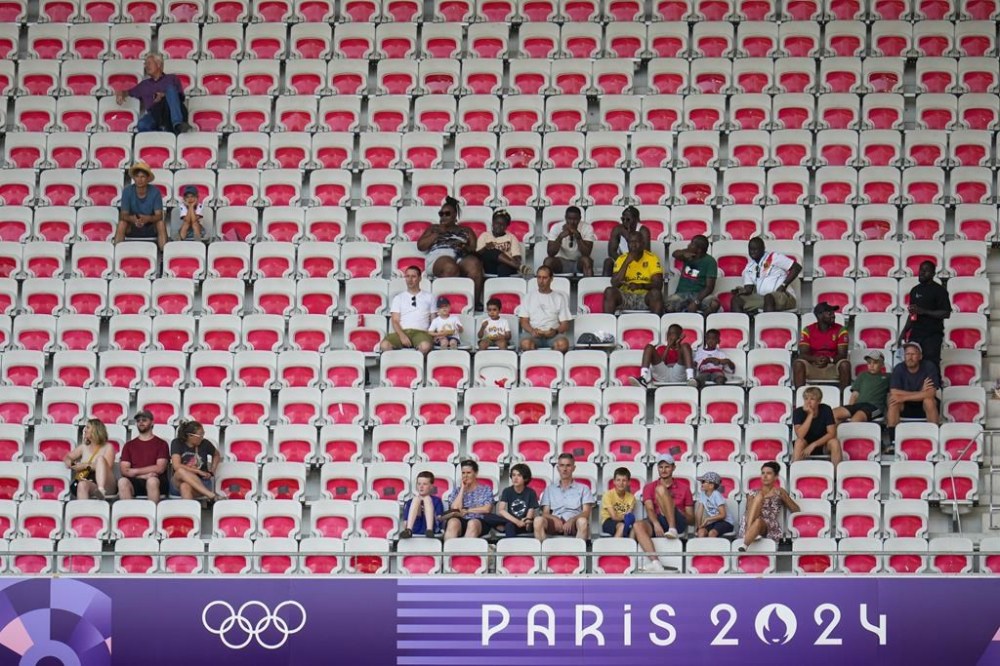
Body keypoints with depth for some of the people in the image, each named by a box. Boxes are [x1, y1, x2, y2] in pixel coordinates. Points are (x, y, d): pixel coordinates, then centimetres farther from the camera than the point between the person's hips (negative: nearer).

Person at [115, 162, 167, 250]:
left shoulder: (155, 192, -15)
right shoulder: (127, 191, -13)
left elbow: (159, 215, -20)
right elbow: (124, 215, -17)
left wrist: (148, 218, -43)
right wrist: (132, 218, -41)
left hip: (151, 227, 0)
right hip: (132, 228, 0)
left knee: (161, 223, -29)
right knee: (122, 223, -28)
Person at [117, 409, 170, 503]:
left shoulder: (161, 444, 11)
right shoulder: (129, 445, 18)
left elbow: (160, 468, -1)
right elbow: (123, 470, 7)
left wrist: (135, 471, -1)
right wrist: (144, 475, -9)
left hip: (155, 481, -2)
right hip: (135, 482, 2)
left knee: (152, 481, -37)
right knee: (122, 481, -31)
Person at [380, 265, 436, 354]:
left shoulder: (428, 297, 19)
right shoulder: (398, 298, 18)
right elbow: (395, 321, 8)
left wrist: (433, 334, -6)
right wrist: (402, 335, -13)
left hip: (421, 332, -1)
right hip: (402, 331, 1)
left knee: (425, 346, -39)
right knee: (384, 345, -33)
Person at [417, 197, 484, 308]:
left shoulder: (466, 231, 30)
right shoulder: (433, 228, 31)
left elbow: (475, 249, 16)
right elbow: (420, 246, 17)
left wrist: (464, 247, -6)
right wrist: (437, 234, 8)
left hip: (462, 258, 1)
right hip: (439, 257, -1)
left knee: (474, 264, -37)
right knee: (451, 267, -41)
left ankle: (475, 302, -40)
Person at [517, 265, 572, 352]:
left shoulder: (559, 297, 18)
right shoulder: (529, 296, 20)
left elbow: (565, 324, 12)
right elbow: (524, 321, 12)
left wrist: (555, 331, -12)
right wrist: (532, 331, -12)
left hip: (553, 333, 0)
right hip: (533, 333, 0)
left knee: (562, 344, -37)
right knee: (526, 343, -38)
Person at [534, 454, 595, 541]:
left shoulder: (583, 489, 17)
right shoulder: (550, 489, 23)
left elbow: (586, 513, 4)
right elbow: (545, 513, 14)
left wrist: (572, 520, -17)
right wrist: (555, 519, -11)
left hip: (573, 524, -1)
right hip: (556, 523, 1)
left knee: (582, 521, -38)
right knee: (538, 520, -32)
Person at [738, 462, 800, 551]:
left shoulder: (779, 492, 21)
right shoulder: (753, 493, 22)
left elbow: (796, 510, 13)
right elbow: (750, 511, 4)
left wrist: (783, 496, -1)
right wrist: (765, 497, -8)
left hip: (770, 528, -1)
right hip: (751, 524, 1)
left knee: (758, 521, -39)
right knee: (759, 496, -22)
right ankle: (749, 531, -40)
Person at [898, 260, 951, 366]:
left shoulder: (939, 290, -3)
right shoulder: (915, 290, 18)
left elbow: (946, 313, -10)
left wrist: (924, 311, -17)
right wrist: (904, 331, 15)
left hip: (933, 335, -6)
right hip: (915, 334, 6)